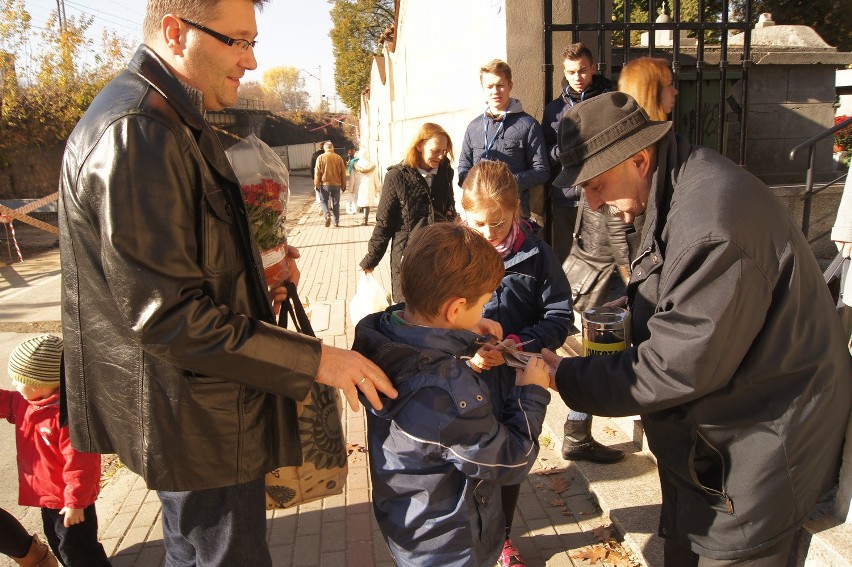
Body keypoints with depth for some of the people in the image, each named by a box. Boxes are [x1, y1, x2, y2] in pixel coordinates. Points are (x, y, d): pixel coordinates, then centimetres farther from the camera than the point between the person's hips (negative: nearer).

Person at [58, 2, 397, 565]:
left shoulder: (172, 119, 12)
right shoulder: (136, 130, -24)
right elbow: (164, 314, -28)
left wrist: (256, 275, 7)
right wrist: (314, 360, -24)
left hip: (194, 400, 10)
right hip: (195, 413, -10)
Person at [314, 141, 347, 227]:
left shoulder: (321, 158, -5)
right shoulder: (339, 158, 0)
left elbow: (317, 172, -5)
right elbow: (343, 173, 5)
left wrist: (317, 184, 1)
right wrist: (343, 184, 13)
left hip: (325, 183, -2)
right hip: (336, 184, 2)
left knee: (323, 201, 10)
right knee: (336, 203, 10)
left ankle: (327, 215, -14)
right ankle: (336, 221, 11)